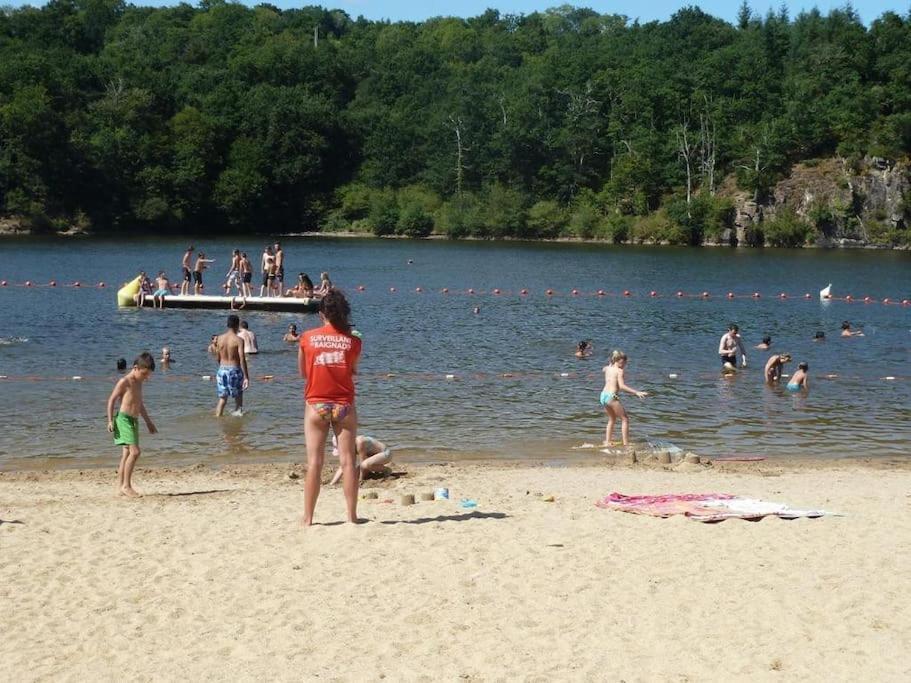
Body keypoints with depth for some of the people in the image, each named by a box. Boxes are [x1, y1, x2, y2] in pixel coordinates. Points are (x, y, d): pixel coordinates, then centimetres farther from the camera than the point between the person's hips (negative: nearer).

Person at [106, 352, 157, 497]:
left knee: (127, 454, 7)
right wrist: (110, 420, -15)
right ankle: (126, 485, -14)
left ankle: (120, 486, 9)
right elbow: (111, 400, -9)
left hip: (134, 421, 9)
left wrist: (148, 421, 33)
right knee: (134, 451, -17)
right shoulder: (124, 382, -9)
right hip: (124, 419, -9)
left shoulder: (138, 383, 17)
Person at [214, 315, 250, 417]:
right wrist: (246, 377, -14)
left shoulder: (219, 338, 1)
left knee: (222, 398, 11)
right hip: (235, 370, -4)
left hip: (222, 370, 4)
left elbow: (218, 358, 8)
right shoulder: (238, 340, -13)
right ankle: (238, 413, 13)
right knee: (238, 396, 13)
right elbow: (242, 359, -16)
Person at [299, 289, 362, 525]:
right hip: (344, 406, 0)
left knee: (314, 463, 2)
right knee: (348, 461, 4)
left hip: (316, 405, 0)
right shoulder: (352, 341, -2)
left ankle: (308, 518, 3)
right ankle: (352, 516, 6)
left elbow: (302, 372, 9)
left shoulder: (308, 338, -2)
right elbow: (354, 372, 9)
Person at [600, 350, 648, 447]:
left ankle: (607, 441, 22)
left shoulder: (607, 368, 13)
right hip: (612, 396, -8)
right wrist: (637, 392, -24)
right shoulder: (619, 371, -8)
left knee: (612, 419, 26)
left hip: (603, 395, 8)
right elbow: (622, 386, -20)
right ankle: (626, 443, -5)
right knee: (625, 419, 2)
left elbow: (604, 368, 40)